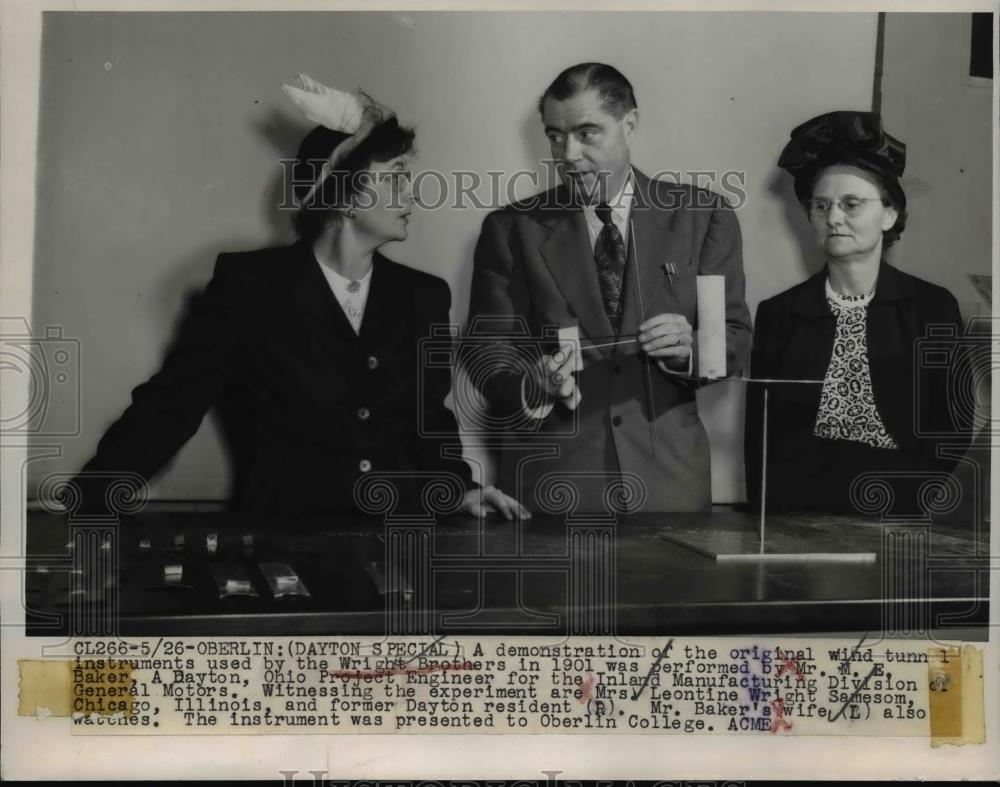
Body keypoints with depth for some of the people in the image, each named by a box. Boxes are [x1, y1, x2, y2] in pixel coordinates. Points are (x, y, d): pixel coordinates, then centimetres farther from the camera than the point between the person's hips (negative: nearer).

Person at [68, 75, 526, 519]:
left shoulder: (423, 297, 8)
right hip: (284, 521, -2)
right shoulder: (248, 284, -2)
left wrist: (459, 487, -4)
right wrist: (86, 501, -12)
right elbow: (172, 404, -3)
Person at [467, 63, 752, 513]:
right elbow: (488, 353, -4)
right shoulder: (510, 229, 1)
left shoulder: (702, 216, 3)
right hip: (551, 482, -1)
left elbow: (735, 340, 3)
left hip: (669, 479, 1)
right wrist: (533, 386, -25)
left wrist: (688, 348, -19)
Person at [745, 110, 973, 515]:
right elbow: (759, 441, 6)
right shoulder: (777, 313, 6)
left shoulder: (933, 307, 4)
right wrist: (774, 516, -8)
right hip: (798, 516, 0)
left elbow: (953, 435, 4)